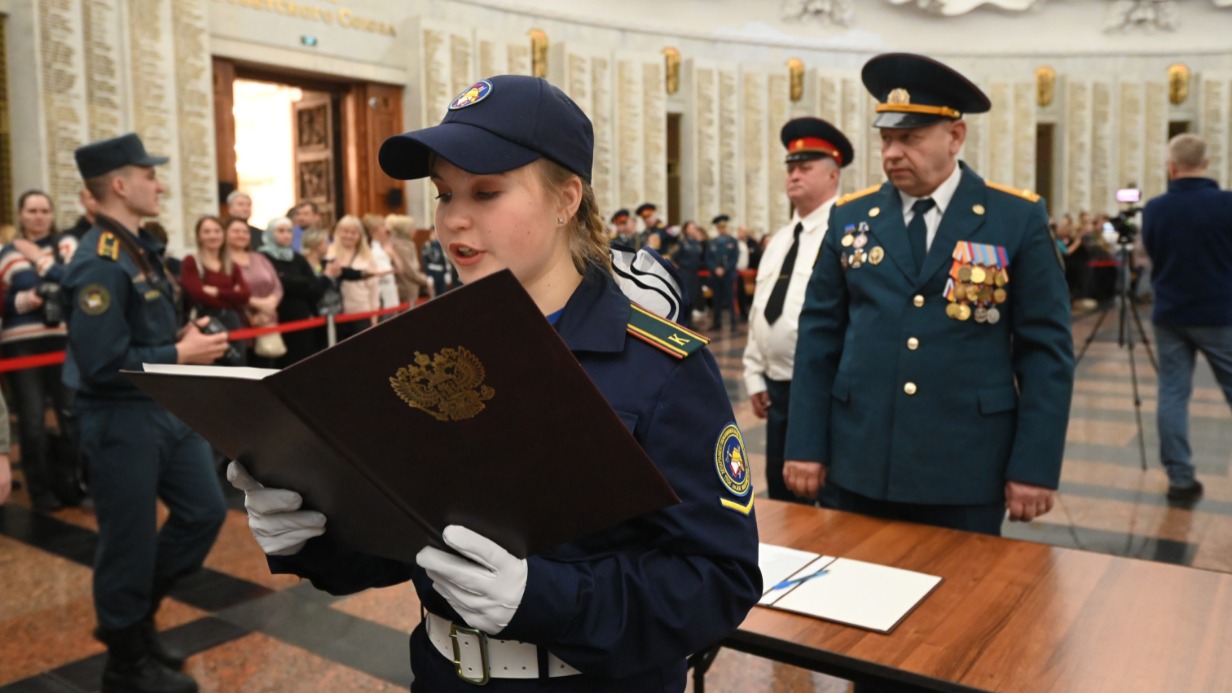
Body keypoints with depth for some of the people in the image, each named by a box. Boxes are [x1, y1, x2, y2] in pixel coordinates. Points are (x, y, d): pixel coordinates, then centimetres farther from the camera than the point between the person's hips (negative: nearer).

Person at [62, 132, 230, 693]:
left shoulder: (139, 249, 10)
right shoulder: (99, 264, -21)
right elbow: (102, 363, -26)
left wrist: (184, 338, 2)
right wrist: (180, 355, -18)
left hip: (168, 409, 9)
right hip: (121, 420, -9)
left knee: (205, 511, 15)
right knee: (130, 540, 6)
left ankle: (133, 616, 33)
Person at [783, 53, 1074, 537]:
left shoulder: (1019, 219, -2)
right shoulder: (850, 217, 4)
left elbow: (1046, 349, -2)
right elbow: (819, 337, 4)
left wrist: (1035, 465, -7)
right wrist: (807, 445, 0)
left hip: (967, 471, -2)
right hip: (860, 465, 2)